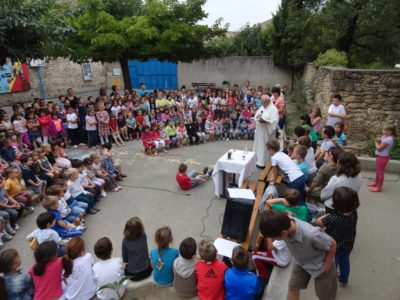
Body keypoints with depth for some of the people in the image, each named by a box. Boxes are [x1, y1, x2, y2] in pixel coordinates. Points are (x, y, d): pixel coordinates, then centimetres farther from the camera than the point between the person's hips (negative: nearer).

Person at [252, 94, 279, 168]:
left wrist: (265, 121, -29)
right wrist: (257, 117, -9)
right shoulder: (261, 107, 12)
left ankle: (264, 162, 11)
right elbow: (256, 116, 14)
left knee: (265, 146, 0)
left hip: (267, 131, -8)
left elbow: (275, 121, -20)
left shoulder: (273, 109, -13)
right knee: (258, 145, 15)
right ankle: (258, 160, 28)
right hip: (259, 130, 8)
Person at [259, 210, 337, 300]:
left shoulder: (311, 235, -44)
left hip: (320, 266, -4)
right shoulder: (285, 224, -29)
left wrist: (326, 266, -13)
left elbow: (332, 244, -26)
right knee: (293, 287, 14)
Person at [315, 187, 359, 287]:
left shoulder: (333, 218, -41)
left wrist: (326, 216, -12)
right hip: (348, 245, 6)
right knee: (345, 262, 31)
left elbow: (318, 222, -24)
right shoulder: (354, 213, -23)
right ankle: (343, 280, 58)